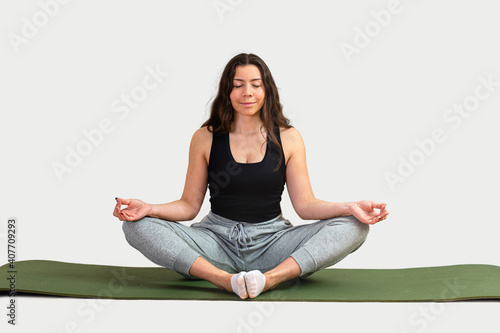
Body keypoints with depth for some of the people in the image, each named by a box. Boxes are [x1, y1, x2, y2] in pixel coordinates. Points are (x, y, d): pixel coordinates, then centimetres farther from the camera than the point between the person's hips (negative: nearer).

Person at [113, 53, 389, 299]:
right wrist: (148, 208, -14)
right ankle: (224, 279, -37)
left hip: (272, 241, 0)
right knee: (139, 226, -23)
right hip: (217, 239, 0)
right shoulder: (205, 138, 4)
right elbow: (189, 205, 5)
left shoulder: (288, 138, 4)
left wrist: (350, 208, -15)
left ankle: (271, 277, -38)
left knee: (352, 227, -22)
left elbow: (305, 204, 2)